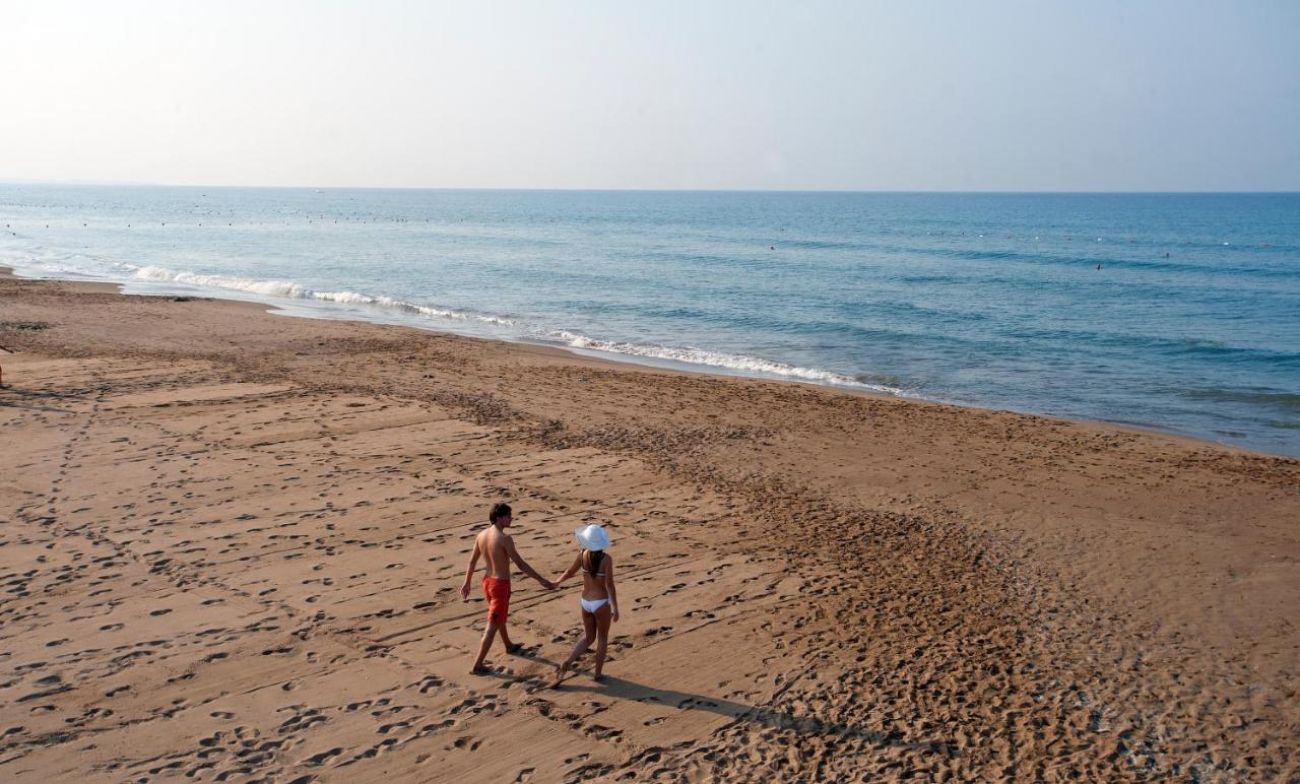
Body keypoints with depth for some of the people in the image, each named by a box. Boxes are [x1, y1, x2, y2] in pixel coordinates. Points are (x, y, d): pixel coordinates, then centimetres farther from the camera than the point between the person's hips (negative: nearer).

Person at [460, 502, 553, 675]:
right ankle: (477, 665, 3)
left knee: (500, 616, 29)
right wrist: (542, 580, -16)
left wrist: (467, 583, 21)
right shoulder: (504, 539, -23)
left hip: (488, 581, 8)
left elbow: (472, 561, 9)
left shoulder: (481, 535, -1)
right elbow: (520, 564, -22)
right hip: (501, 584, -8)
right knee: (493, 625, 0)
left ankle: (509, 646, 51)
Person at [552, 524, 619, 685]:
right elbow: (609, 585, -19)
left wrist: (557, 582, 27)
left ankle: (566, 663, 6)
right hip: (601, 603, -4)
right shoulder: (606, 559, -19)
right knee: (602, 638, 15)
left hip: (585, 602, 4)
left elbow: (569, 572, 7)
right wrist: (615, 608, -12)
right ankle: (597, 673, 21)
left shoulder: (582, 555, -6)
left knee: (588, 637, 20)